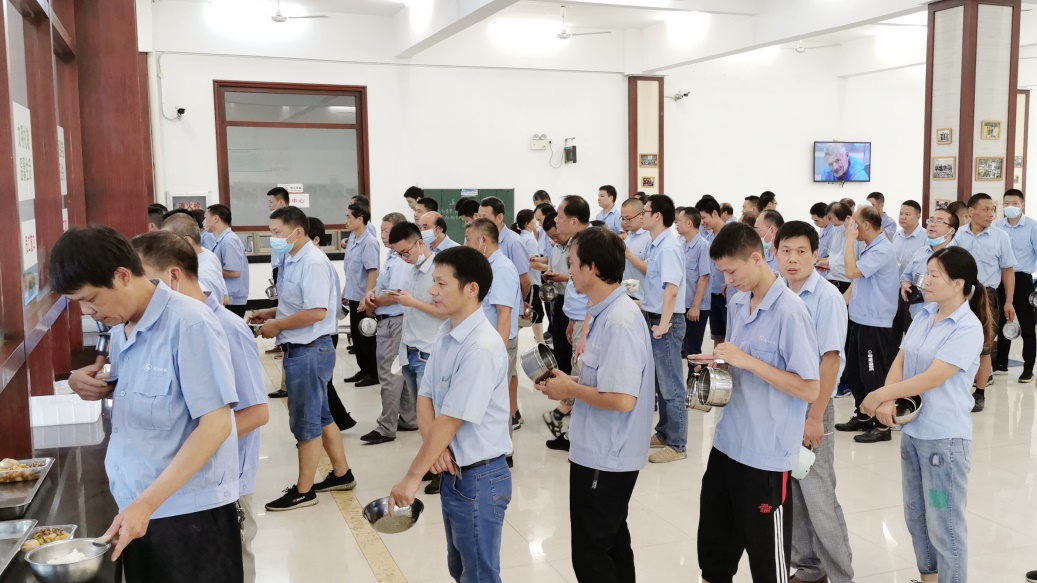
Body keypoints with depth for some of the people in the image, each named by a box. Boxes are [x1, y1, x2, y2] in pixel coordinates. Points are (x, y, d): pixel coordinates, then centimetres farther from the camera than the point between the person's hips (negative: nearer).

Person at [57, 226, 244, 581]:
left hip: (190, 510, -7)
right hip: (136, 506, 7)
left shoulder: (189, 323, -18)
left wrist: (147, 502, -23)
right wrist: (90, 385, 0)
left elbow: (215, 425, -21)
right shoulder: (120, 327, 6)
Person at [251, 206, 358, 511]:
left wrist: (277, 325, -17)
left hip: (309, 351, -10)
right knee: (321, 416, 18)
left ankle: (303, 491, 14)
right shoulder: (293, 260, 10)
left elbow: (316, 311, -27)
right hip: (300, 349, 10)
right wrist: (271, 312, 6)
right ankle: (341, 474, 31)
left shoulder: (313, 262, -20)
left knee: (306, 421, 1)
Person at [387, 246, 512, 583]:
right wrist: (434, 445, -16)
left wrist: (412, 478, -18)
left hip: (478, 478, -9)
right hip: (452, 472, 9)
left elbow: (450, 421, -24)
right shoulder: (446, 336, 4)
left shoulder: (481, 348, -25)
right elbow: (425, 399, 3)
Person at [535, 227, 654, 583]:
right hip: (607, 452, 10)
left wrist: (570, 389, -17)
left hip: (603, 457, -10)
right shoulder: (612, 312, 6)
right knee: (613, 541, 21)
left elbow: (622, 399, -30)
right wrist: (572, 385, 3)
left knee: (590, 553, 4)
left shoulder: (618, 323, -25)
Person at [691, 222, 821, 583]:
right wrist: (719, 361, -3)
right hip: (728, 442, 7)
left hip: (767, 453, -7)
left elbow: (810, 390, -19)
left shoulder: (790, 312, -17)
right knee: (714, 547, 19)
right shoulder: (737, 304, 6)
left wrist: (747, 361, -23)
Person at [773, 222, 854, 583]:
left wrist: (815, 417, -17)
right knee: (790, 494, 14)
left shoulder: (827, 298, -14)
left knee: (818, 497, 1)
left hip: (811, 405, -5)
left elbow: (831, 359, -16)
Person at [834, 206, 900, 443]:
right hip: (859, 318, 10)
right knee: (853, 372, 17)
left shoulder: (882, 250, -18)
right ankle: (863, 416, 30)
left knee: (873, 375, -3)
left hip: (874, 322, -10)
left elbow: (852, 271, -28)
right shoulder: (870, 249, 13)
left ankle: (882, 425, 7)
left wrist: (850, 238, -21)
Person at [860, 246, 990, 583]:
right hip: (911, 429, 8)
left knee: (944, 524, 3)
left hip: (944, 437, -8)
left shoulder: (968, 329, -17)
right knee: (916, 517, 20)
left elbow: (932, 378, -23)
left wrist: (879, 395, -17)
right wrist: (888, 401, -14)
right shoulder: (924, 315, 4)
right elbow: (900, 360, 3)